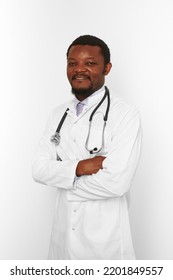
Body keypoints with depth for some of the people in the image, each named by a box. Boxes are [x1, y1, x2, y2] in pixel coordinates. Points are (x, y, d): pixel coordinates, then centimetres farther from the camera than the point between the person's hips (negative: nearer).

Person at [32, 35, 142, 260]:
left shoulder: (126, 115, -15)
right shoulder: (58, 114, 5)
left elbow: (116, 182, -24)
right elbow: (39, 169, -2)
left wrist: (63, 178, -11)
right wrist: (79, 167, -19)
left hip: (104, 237, -5)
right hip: (63, 232, 6)